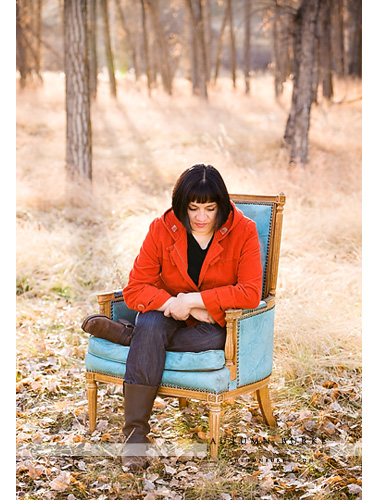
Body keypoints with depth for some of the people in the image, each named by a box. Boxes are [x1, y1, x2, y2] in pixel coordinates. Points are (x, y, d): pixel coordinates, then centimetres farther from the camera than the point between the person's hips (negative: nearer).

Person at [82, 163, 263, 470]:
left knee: (216, 338, -36)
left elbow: (251, 293, -20)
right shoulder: (162, 230, -8)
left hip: (217, 325, -1)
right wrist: (178, 305, -25)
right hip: (170, 316, 1)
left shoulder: (242, 231, -11)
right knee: (150, 323, -34)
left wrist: (192, 300, -25)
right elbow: (134, 290, -11)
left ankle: (127, 335, -17)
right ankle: (135, 433, -31)